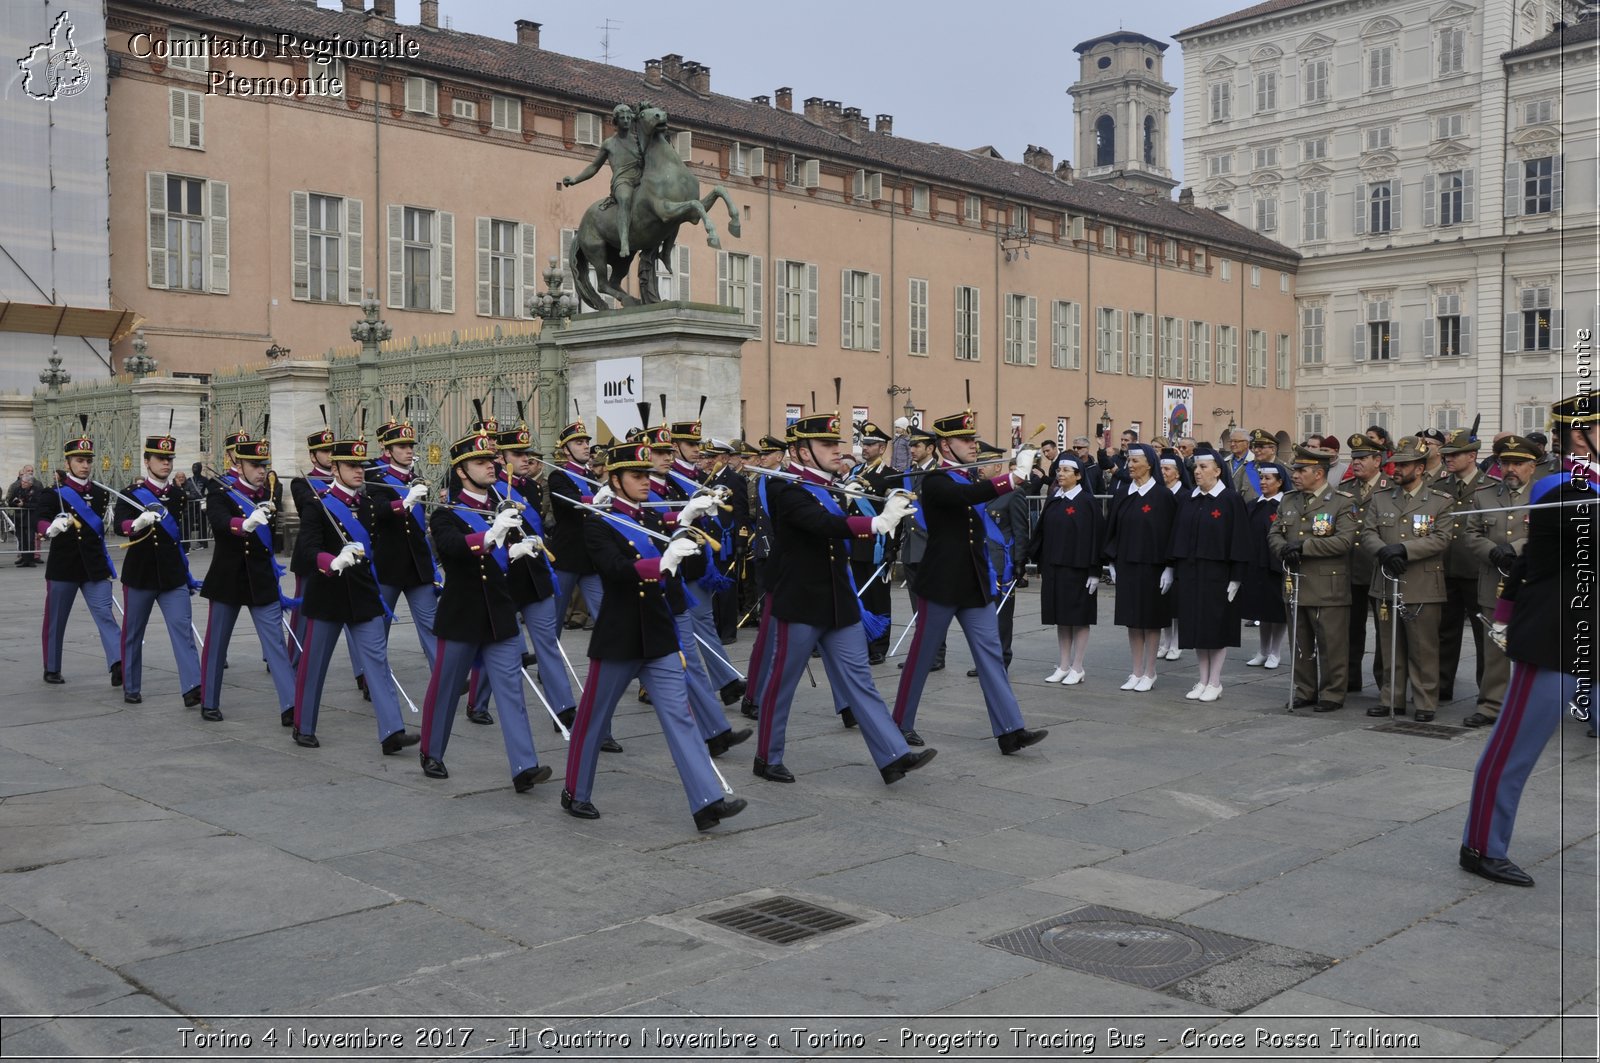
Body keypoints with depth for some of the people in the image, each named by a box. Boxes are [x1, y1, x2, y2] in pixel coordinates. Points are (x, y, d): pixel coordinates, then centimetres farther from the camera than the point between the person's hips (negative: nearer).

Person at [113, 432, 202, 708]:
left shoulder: (179, 493, 7)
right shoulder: (132, 492, -5)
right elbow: (120, 525, -21)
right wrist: (138, 523, -44)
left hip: (173, 574, 2)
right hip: (140, 572, -2)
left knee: (183, 628, -9)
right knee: (133, 633, 9)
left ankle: (192, 687, -16)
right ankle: (131, 688, 23)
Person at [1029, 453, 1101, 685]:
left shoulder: (1087, 502, -8)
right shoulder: (1053, 500, 9)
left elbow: (1094, 536, -10)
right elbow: (1042, 532, 12)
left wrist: (1094, 572, -13)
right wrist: (1040, 565, 9)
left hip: (1077, 568, -6)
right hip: (1053, 567, 6)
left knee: (1079, 617, 1)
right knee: (1060, 617, 10)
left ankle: (1077, 668, 8)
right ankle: (1063, 666, 17)